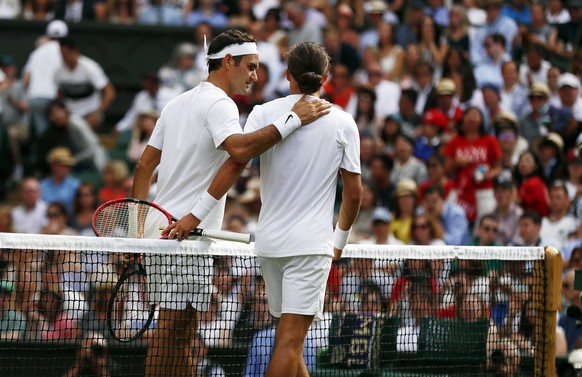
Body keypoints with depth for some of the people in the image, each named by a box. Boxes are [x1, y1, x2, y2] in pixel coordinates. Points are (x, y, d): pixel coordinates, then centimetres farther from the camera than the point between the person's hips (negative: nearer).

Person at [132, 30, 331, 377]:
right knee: (173, 328, -8)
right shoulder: (219, 104, -10)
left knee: (181, 332, 11)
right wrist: (294, 120, -28)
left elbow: (144, 166, 20)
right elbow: (239, 150, -31)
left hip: (161, 228, 10)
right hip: (187, 233, -10)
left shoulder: (177, 104, 19)